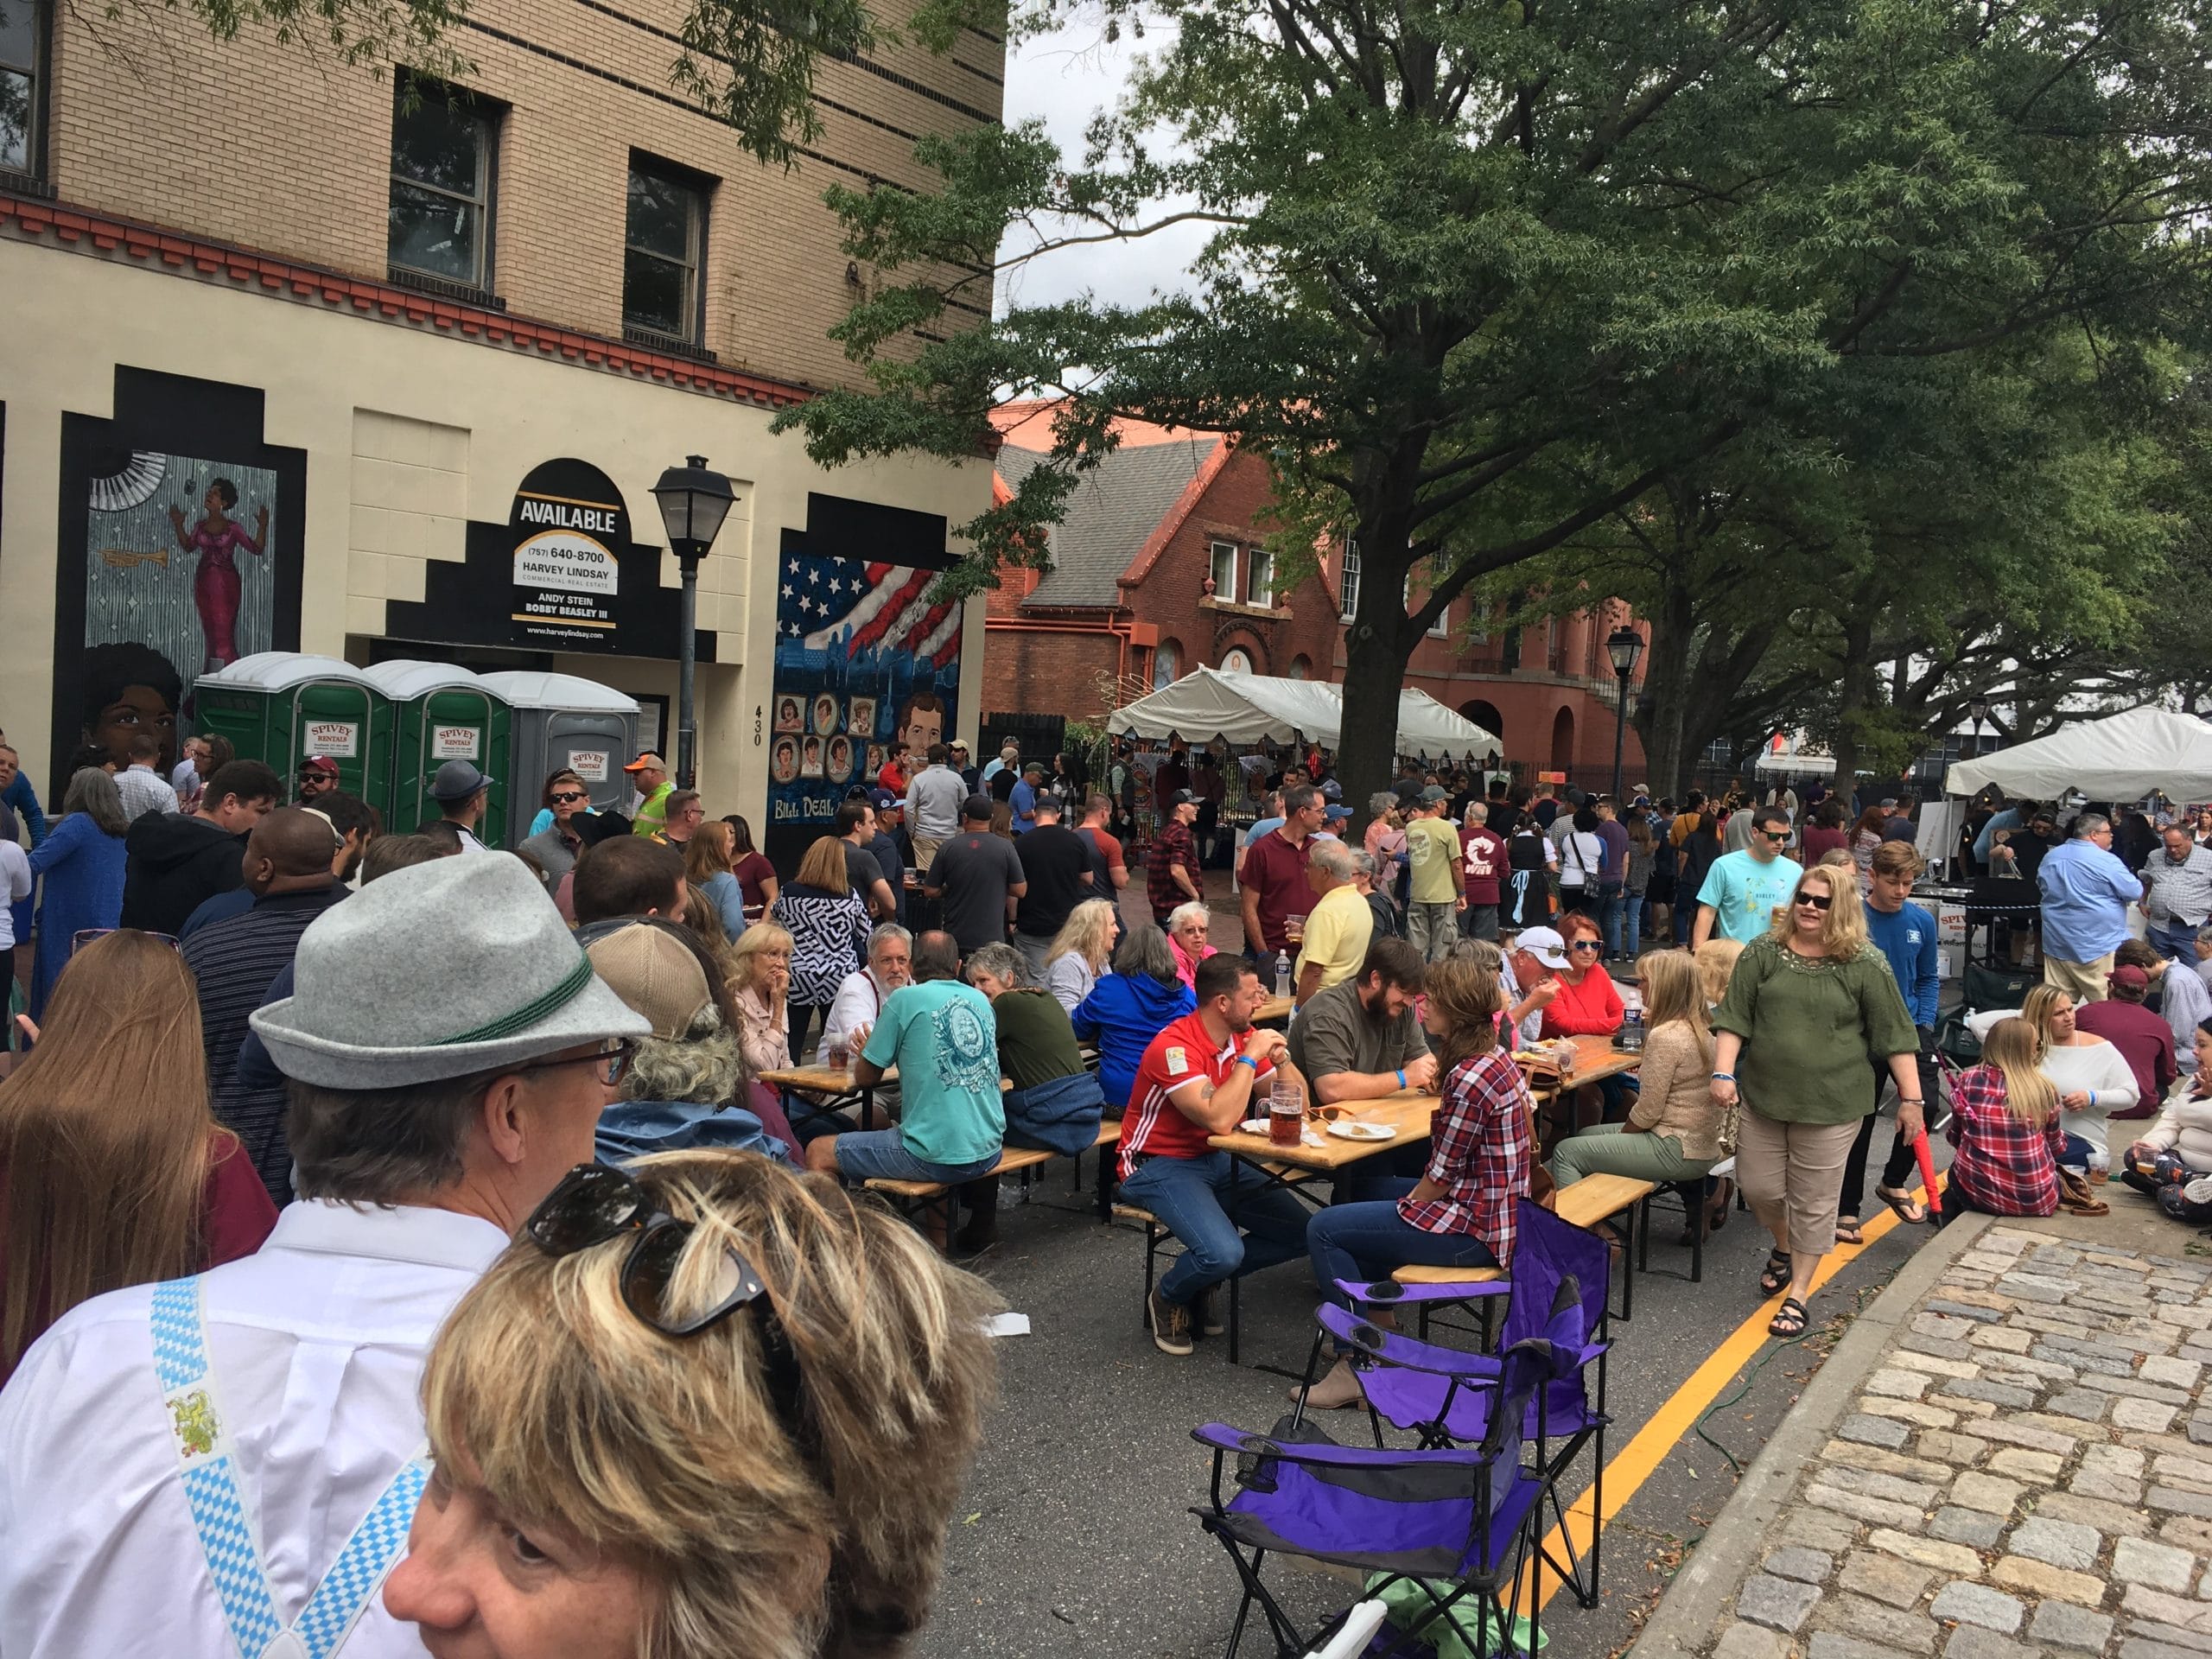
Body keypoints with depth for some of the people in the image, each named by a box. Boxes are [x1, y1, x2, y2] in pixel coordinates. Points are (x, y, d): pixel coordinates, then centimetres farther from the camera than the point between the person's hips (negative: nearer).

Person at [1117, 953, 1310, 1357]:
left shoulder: (1245, 1036, 1)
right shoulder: (1174, 1046, -23)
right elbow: (1218, 1120, -34)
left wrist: (1281, 1057, -12)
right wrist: (1250, 1058, -26)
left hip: (1216, 1161, 8)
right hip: (1159, 1165, -8)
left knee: (1300, 1232, -4)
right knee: (1224, 1252, -29)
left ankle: (1201, 1281, 13)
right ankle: (1167, 1300, 4)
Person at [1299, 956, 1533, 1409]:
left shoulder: (1469, 1079, -25)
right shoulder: (1498, 1059, 5)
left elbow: (1441, 1176, -19)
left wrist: (1405, 1210, -2)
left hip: (1473, 1228, -10)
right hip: (1499, 1213, 10)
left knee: (1323, 1230, -6)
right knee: (1367, 1190, 27)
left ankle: (1359, 1365, -1)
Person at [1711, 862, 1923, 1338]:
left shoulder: (1865, 965, -4)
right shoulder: (1763, 953, 1)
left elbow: (1895, 1036, -2)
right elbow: (1733, 1019, 0)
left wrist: (1911, 1098, -4)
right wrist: (1724, 1072, -10)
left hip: (1830, 1105, -3)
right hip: (1762, 1097, 3)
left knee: (1814, 1202, 4)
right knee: (1758, 1186, 10)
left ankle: (1798, 1293, 20)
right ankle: (1783, 1247, 42)